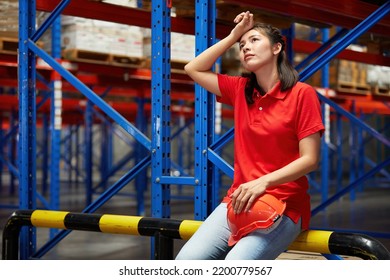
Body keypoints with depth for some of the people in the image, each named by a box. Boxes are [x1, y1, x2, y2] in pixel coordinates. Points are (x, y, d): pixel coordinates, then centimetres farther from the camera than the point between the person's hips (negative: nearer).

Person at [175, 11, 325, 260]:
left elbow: (310, 159, -9)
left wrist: (263, 182, -21)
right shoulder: (240, 90, 12)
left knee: (236, 263, -32)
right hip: (239, 200, 5)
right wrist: (233, 36, 14)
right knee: (188, 259, -21)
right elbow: (193, 69, 19)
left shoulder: (301, 93, -5)